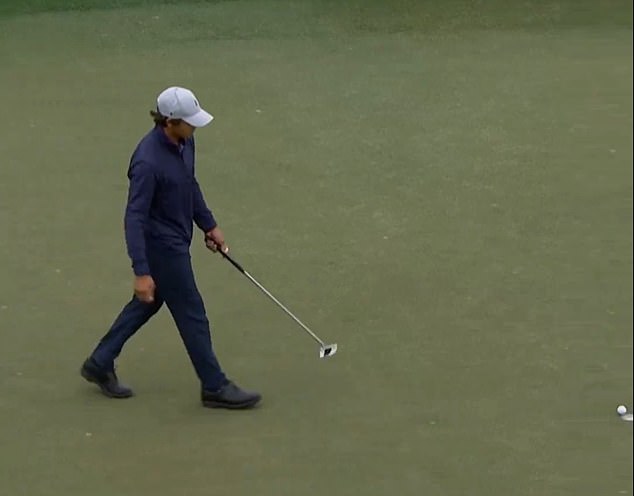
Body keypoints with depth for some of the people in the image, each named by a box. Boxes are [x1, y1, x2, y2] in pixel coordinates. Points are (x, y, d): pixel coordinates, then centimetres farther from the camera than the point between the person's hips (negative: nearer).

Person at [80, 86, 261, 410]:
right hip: (161, 247, -9)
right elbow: (134, 218, -27)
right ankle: (215, 387, 17)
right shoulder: (148, 161, -30)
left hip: (176, 240, 9)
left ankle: (100, 363, 34)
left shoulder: (184, 142, -4)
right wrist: (141, 272, -29)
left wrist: (209, 225, 17)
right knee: (192, 315, 3)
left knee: (148, 303, 22)